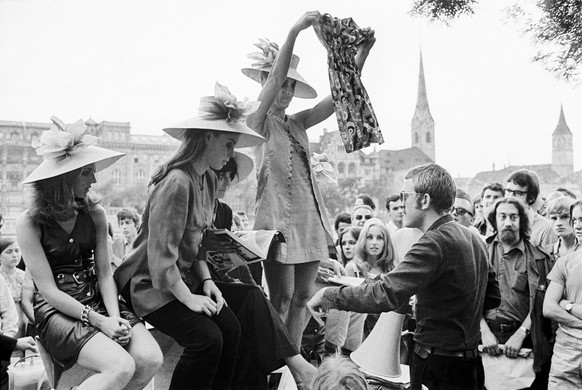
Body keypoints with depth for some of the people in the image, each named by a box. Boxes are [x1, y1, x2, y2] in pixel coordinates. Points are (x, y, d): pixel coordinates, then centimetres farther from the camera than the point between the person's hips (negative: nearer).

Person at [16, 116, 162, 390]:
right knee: (121, 368, -28)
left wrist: (114, 316, -15)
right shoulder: (29, 223, -9)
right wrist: (98, 321, -20)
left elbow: (104, 273, 2)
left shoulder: (95, 214, 4)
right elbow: (48, 290, -12)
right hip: (57, 311, -5)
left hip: (98, 300, 5)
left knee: (151, 359, -19)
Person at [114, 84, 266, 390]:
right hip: (150, 282, -8)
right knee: (207, 338, -21)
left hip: (183, 279, 8)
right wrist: (188, 298, -19)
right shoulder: (176, 182, -24)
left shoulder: (209, 179, 5)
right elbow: (161, 253, -24)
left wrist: (206, 280, -1)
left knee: (230, 327, -8)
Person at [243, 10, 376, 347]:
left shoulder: (298, 123, 16)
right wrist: (294, 32, -26)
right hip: (279, 216, -6)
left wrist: (364, 51, -2)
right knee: (281, 299, -2)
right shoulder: (258, 122, -1)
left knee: (301, 297, 10)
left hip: (310, 216, 6)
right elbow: (274, 79, -17)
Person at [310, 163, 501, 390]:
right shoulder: (473, 238, 5)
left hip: (439, 368, -9)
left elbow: (385, 294, -31)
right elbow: (492, 297, 14)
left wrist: (327, 296, -21)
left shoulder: (436, 242, -23)